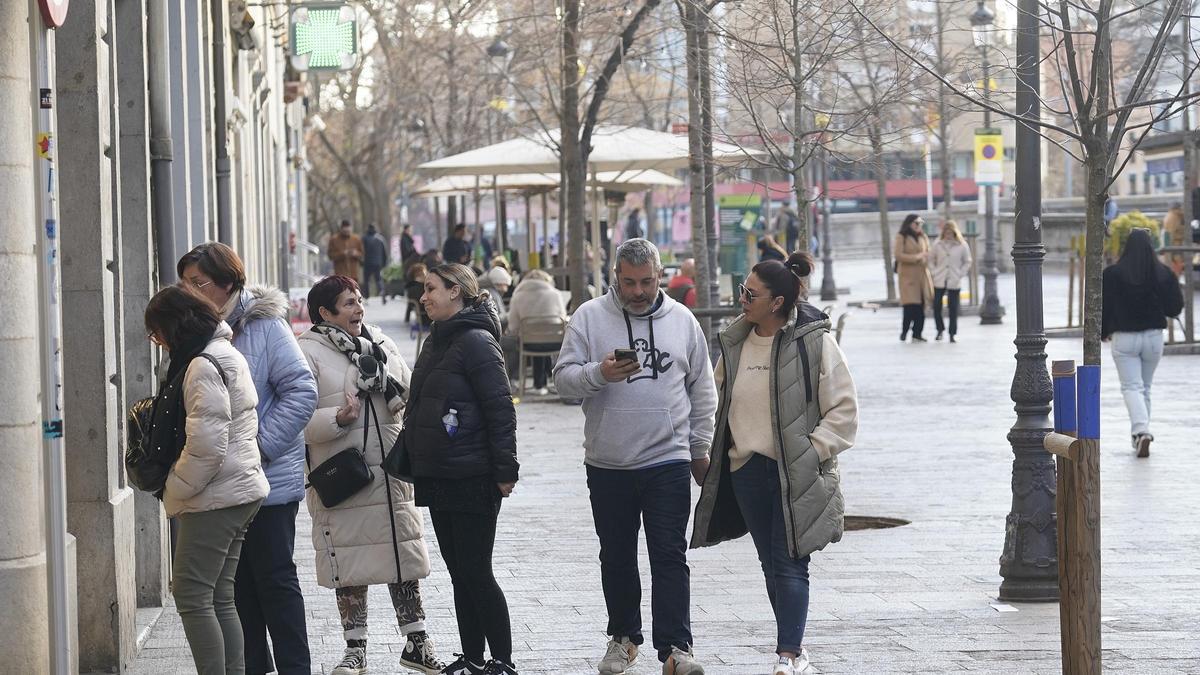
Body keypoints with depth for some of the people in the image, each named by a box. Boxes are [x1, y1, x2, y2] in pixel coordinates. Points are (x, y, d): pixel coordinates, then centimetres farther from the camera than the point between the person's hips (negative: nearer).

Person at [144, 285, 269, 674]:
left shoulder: (202, 367, -17)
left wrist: (175, 489, -10)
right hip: (241, 490, 10)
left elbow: (206, 444, -22)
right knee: (219, 598, 12)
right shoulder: (228, 356, 15)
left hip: (215, 497, -10)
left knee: (191, 595, -8)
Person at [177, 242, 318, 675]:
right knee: (239, 582, 12)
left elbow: (302, 392, -16)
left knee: (274, 579, -1)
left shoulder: (265, 326, -11)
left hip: (267, 480, -7)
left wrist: (261, 447, -19)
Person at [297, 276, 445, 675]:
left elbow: (410, 395, 12)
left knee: (403, 553, 9)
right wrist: (338, 418, -27)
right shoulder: (308, 353, -7)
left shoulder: (380, 343, 9)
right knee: (349, 567, 4)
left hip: (390, 472, 4)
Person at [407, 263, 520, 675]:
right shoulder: (438, 342, 14)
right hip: (438, 477, 9)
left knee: (476, 572, -6)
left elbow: (500, 408, -16)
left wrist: (505, 470, -19)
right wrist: (415, 462, 18)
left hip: (472, 478, -9)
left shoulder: (476, 341, -13)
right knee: (459, 573, 11)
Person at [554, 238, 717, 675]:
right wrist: (600, 374, -23)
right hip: (608, 464, 1)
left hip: (668, 461, 0)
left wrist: (701, 449, 11)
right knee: (617, 557, 11)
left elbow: (702, 391, 13)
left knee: (670, 557, -5)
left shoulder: (682, 320, 6)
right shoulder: (590, 317, 0)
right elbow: (564, 378, -4)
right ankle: (624, 638, 25)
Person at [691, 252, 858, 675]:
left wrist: (812, 451, -13)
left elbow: (843, 410, -6)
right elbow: (718, 400, 19)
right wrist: (709, 453, 10)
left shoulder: (814, 342, -9)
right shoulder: (735, 343, 8)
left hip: (796, 473, -6)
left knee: (790, 563, -9)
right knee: (771, 564, 11)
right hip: (747, 468, 6)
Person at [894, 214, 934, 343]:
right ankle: (904, 332, 4)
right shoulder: (901, 237, -2)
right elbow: (898, 255, -10)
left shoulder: (923, 237, 16)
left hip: (922, 274, 5)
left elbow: (927, 254, 23)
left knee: (921, 307, 2)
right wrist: (916, 257, -11)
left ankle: (917, 334, 8)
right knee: (911, 305, -12)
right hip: (908, 274, -5)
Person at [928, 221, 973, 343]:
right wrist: (933, 273, 1)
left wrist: (960, 275, -3)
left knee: (953, 308, -1)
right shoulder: (938, 245, 3)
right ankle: (940, 329, 18)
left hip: (954, 283, -1)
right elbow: (931, 260, 12)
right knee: (936, 306, 0)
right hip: (939, 281, 1)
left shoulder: (962, 246, -1)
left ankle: (952, 334, 6)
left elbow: (967, 263, 6)